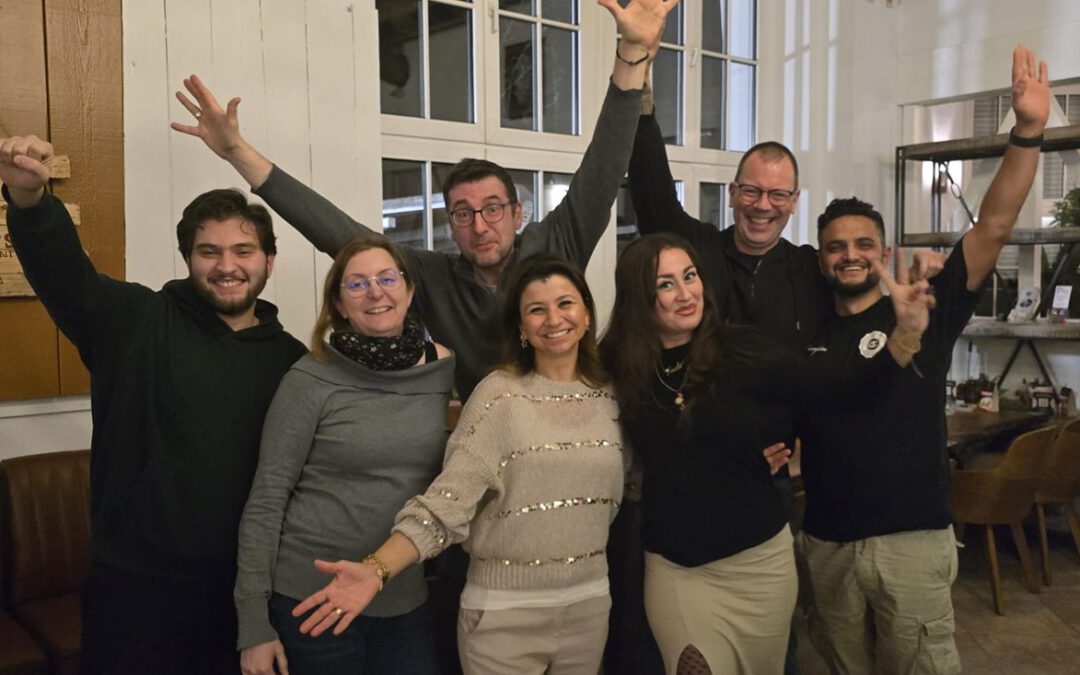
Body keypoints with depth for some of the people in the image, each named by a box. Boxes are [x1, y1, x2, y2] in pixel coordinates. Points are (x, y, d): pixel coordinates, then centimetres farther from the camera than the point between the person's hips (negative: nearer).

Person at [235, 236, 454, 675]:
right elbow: (266, 501, -8)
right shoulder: (311, 380, -11)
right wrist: (253, 623, -9)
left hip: (406, 602, 3)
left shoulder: (443, 368, -1)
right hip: (312, 601, -3)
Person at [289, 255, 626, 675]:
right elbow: (448, 501, -19)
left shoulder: (610, 397, 1)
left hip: (590, 604, 4)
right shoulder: (499, 395, -12)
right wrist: (378, 569, -31)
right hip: (504, 612, -4)